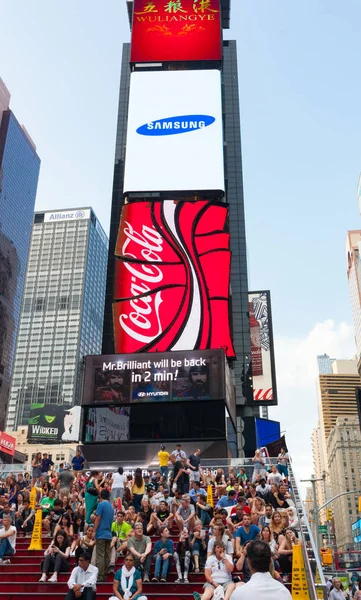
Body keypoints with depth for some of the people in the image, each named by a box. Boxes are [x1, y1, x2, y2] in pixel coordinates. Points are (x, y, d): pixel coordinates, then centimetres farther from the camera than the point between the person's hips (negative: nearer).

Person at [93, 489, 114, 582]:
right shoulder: (111, 506, 14)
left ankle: (100, 576, -9)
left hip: (101, 534, -7)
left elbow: (98, 519, -11)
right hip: (109, 534, 7)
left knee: (100, 556, -6)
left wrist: (94, 531, -7)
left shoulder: (101, 504, -7)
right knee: (107, 556, 7)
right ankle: (105, 576, 8)